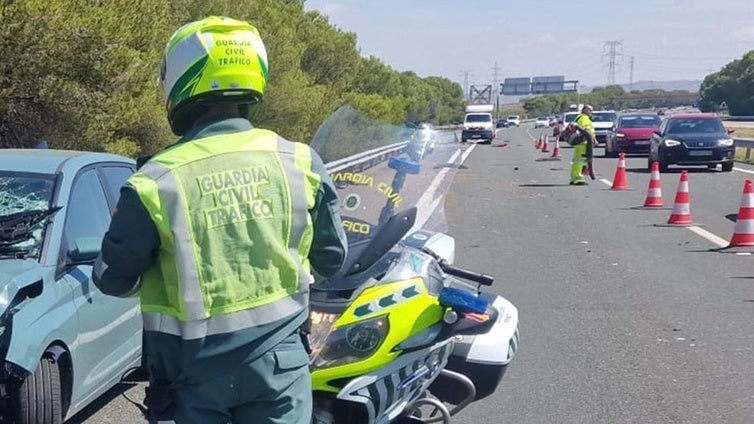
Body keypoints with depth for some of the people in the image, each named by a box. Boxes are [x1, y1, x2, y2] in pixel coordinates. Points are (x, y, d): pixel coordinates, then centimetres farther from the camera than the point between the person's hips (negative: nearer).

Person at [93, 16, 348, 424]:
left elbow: (113, 279, -2)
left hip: (194, 369, -2)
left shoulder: (156, 182, -15)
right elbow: (332, 257, 6)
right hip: (278, 361, 2)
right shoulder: (300, 162, -7)